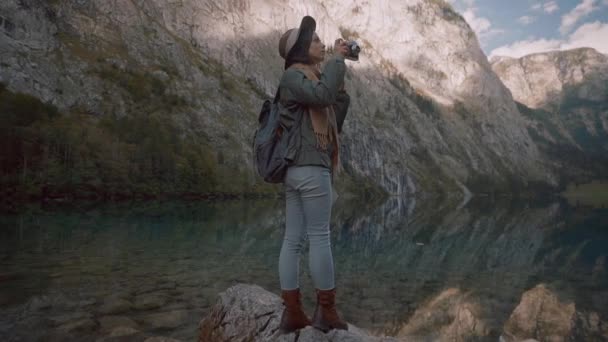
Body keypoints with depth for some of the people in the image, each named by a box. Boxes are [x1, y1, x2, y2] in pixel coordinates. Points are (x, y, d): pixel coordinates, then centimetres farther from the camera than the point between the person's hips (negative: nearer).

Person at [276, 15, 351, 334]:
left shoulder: (312, 77, 25)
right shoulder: (293, 75, -1)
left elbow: (334, 122, 22)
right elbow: (324, 95, -20)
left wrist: (342, 85, 15)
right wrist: (337, 58, -6)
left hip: (298, 169, 9)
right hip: (310, 168, -9)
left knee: (293, 239, 4)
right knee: (319, 237, -4)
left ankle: (292, 312, 10)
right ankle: (326, 310, 5)